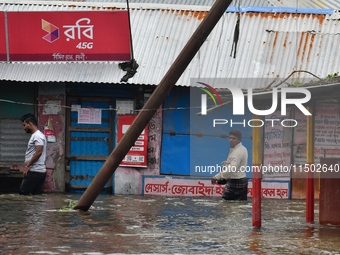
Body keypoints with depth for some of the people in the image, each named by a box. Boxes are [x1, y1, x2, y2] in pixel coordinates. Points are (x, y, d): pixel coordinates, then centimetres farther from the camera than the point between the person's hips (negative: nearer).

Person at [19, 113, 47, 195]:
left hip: (35, 172, -10)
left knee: (23, 193, -10)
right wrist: (28, 165, 16)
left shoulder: (38, 136, -12)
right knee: (36, 194, 5)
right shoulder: (35, 135, 21)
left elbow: (38, 152, -21)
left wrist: (27, 165, -18)